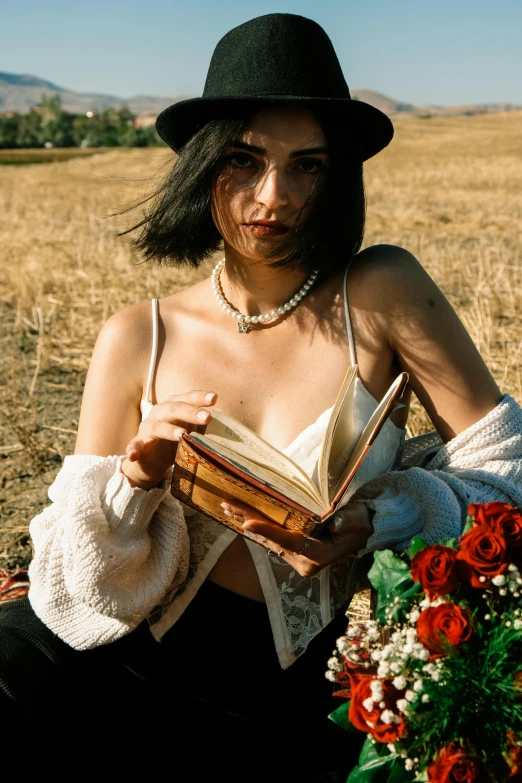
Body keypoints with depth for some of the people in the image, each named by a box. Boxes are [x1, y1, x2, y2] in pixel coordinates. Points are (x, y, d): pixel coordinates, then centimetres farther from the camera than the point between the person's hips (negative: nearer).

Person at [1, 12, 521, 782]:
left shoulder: (382, 293, -8)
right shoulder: (137, 339, -3)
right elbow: (85, 575, 0)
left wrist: (372, 524, -22)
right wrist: (134, 478, -20)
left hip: (325, 685, -1)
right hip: (161, 659, 2)